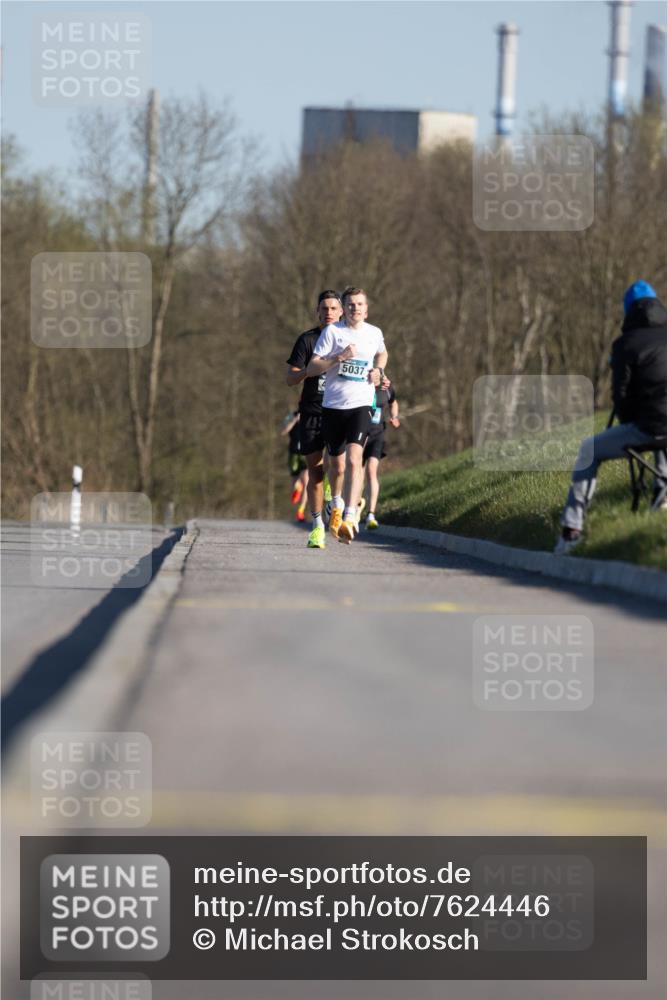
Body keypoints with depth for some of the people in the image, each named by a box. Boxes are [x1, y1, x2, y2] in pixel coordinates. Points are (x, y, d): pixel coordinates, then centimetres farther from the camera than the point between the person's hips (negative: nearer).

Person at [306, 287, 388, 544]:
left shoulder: (374, 333, 8)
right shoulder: (332, 332, -1)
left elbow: (382, 353, 32)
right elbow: (311, 368, -6)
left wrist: (378, 370, 11)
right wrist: (339, 357, -18)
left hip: (360, 404, 0)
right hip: (333, 405, 0)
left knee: (354, 459, -20)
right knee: (337, 466, 11)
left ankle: (349, 518, -27)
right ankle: (336, 505, 41)